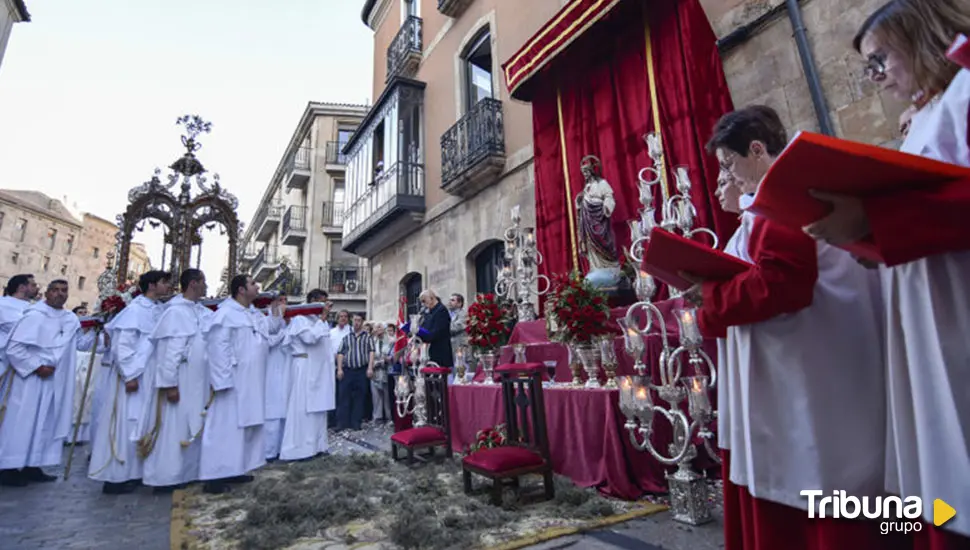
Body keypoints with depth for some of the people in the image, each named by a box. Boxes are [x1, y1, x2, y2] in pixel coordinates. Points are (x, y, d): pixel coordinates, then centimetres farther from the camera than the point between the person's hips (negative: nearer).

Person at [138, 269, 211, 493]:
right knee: (172, 429, 2)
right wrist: (170, 384, -21)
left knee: (191, 428, 16)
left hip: (196, 383, 9)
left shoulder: (203, 312, 9)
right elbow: (169, 350, -19)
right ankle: (164, 479, 14)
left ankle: (182, 473, 28)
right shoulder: (176, 312, -16)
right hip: (179, 383, -9)